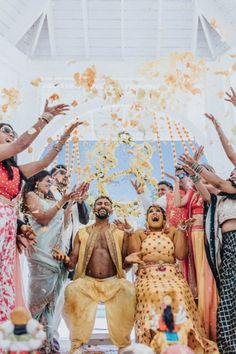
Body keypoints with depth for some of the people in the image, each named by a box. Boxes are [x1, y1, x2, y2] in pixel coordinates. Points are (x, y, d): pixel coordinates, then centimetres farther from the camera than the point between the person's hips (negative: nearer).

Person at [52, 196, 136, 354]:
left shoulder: (121, 233, 11)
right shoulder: (82, 233, 14)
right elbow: (73, 262, 8)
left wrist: (131, 258, -14)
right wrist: (65, 259, -14)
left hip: (113, 281, 0)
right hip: (87, 281, 1)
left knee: (128, 290, -33)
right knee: (72, 291, -32)